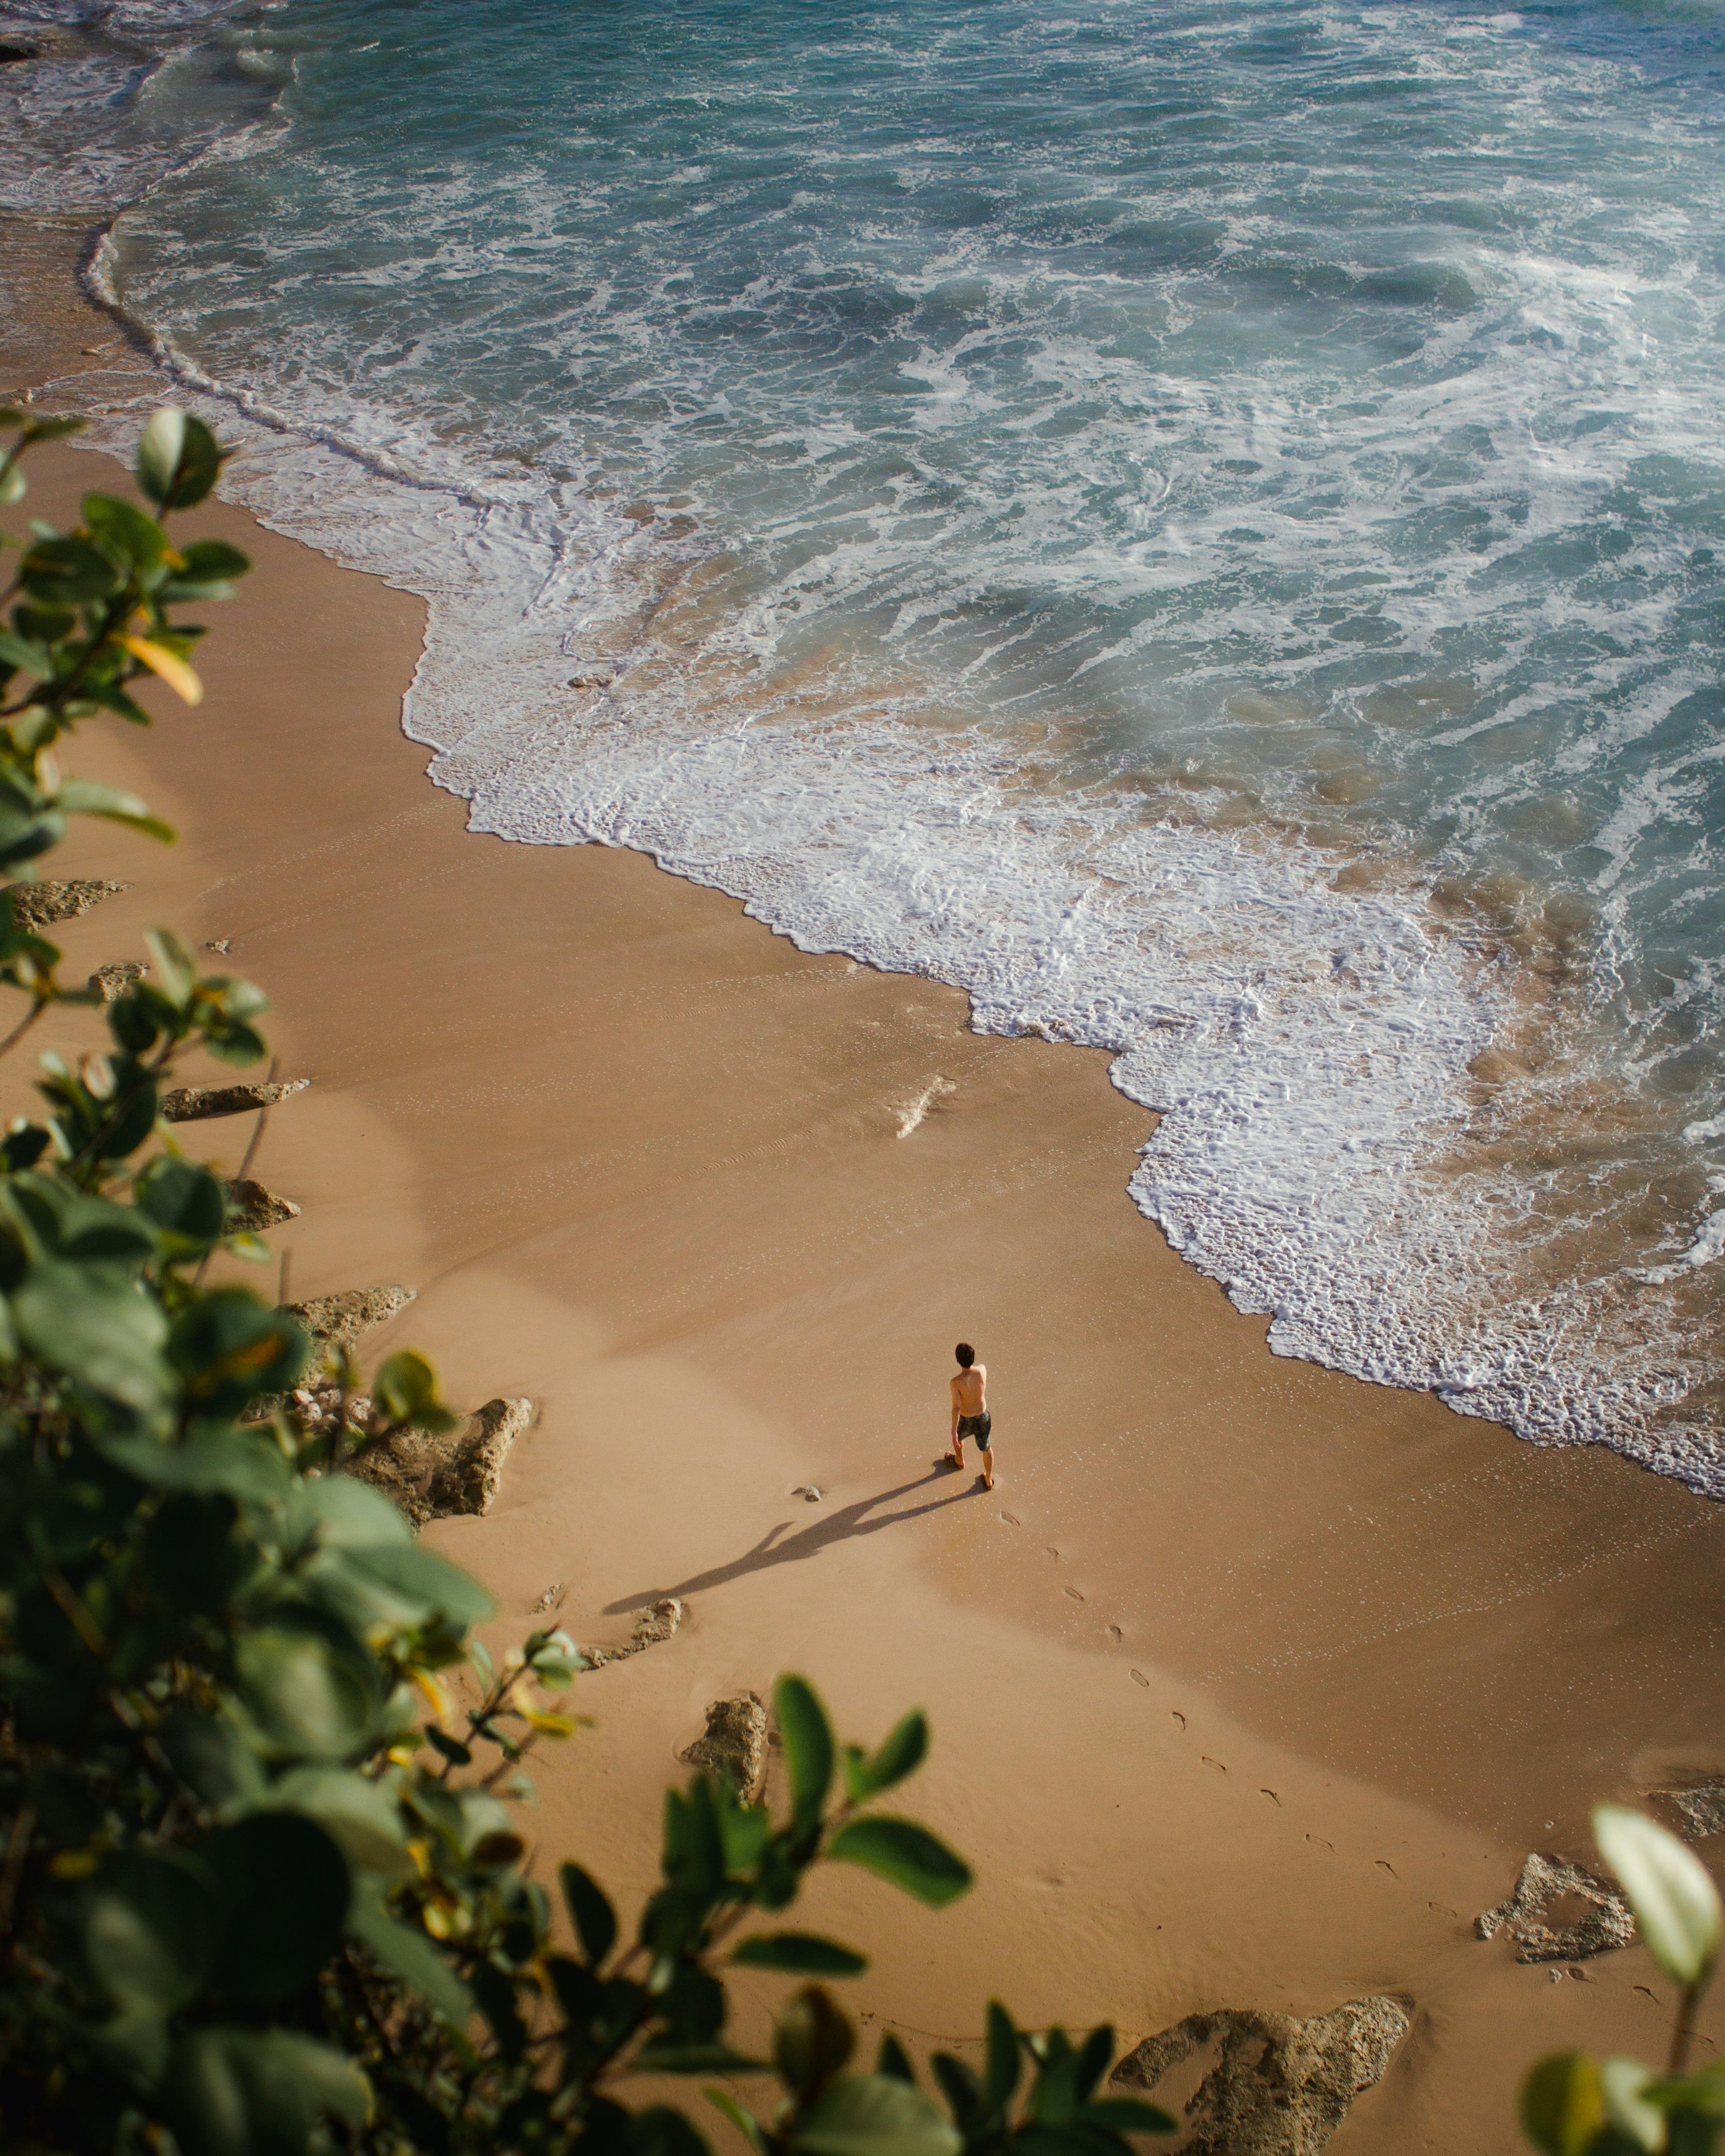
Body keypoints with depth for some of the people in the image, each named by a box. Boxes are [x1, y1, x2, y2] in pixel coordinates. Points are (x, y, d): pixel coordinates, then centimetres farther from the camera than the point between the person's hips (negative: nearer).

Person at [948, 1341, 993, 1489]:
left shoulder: (956, 1382, -34)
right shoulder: (983, 1370, -23)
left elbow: (956, 1407, -36)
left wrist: (954, 1433, -33)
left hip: (966, 1421, -2)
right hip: (984, 1418, 2)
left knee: (958, 1436, 34)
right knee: (986, 1448, 26)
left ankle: (960, 1461, 62)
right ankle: (989, 1480, 44)